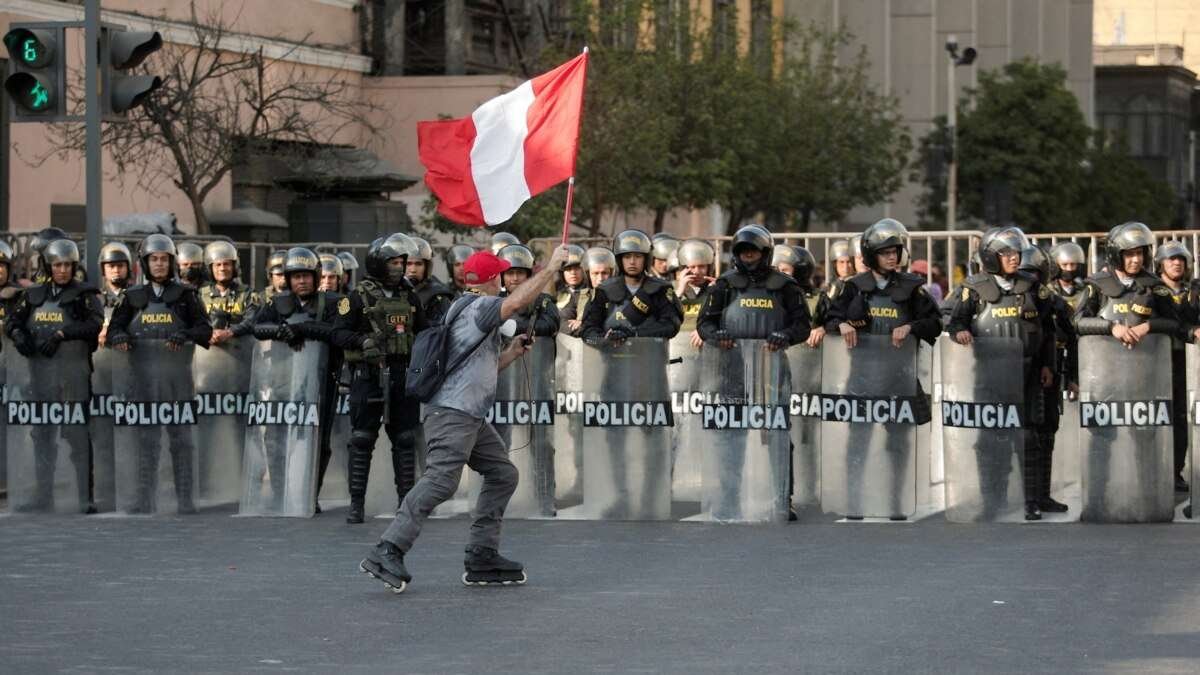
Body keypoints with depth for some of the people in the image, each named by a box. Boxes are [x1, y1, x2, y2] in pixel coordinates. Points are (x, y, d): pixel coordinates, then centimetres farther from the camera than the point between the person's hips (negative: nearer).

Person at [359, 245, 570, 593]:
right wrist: (552, 266, -11)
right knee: (440, 480, -21)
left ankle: (482, 557, 10)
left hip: (472, 416, 11)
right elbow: (519, 300, -21)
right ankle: (387, 552, -28)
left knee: (502, 474, 12)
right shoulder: (478, 306, -6)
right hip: (453, 411, -11)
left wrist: (511, 353, 19)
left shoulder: (473, 309, 24)